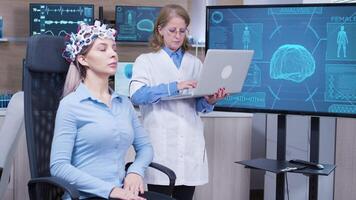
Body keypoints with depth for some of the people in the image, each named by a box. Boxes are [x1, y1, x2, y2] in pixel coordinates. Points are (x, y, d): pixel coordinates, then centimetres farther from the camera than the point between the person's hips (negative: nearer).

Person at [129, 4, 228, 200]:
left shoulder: (195, 63, 17)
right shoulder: (146, 60, 7)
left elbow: (199, 106, 14)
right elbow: (136, 94, -11)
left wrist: (209, 100, -8)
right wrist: (174, 87, -20)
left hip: (190, 145, 3)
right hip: (161, 146, -3)